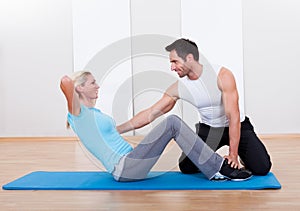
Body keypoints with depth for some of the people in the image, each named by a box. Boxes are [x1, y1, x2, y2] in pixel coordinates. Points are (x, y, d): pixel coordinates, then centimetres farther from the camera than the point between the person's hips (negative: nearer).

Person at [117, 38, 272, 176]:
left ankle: (240, 155, 15)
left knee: (262, 168, -18)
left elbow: (233, 116, -28)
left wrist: (233, 154, -31)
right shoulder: (178, 88, -14)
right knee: (187, 167, -14)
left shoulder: (222, 76, -27)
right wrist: (116, 130, -16)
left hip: (237, 126, -3)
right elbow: (150, 114, -11)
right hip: (208, 128, 3)